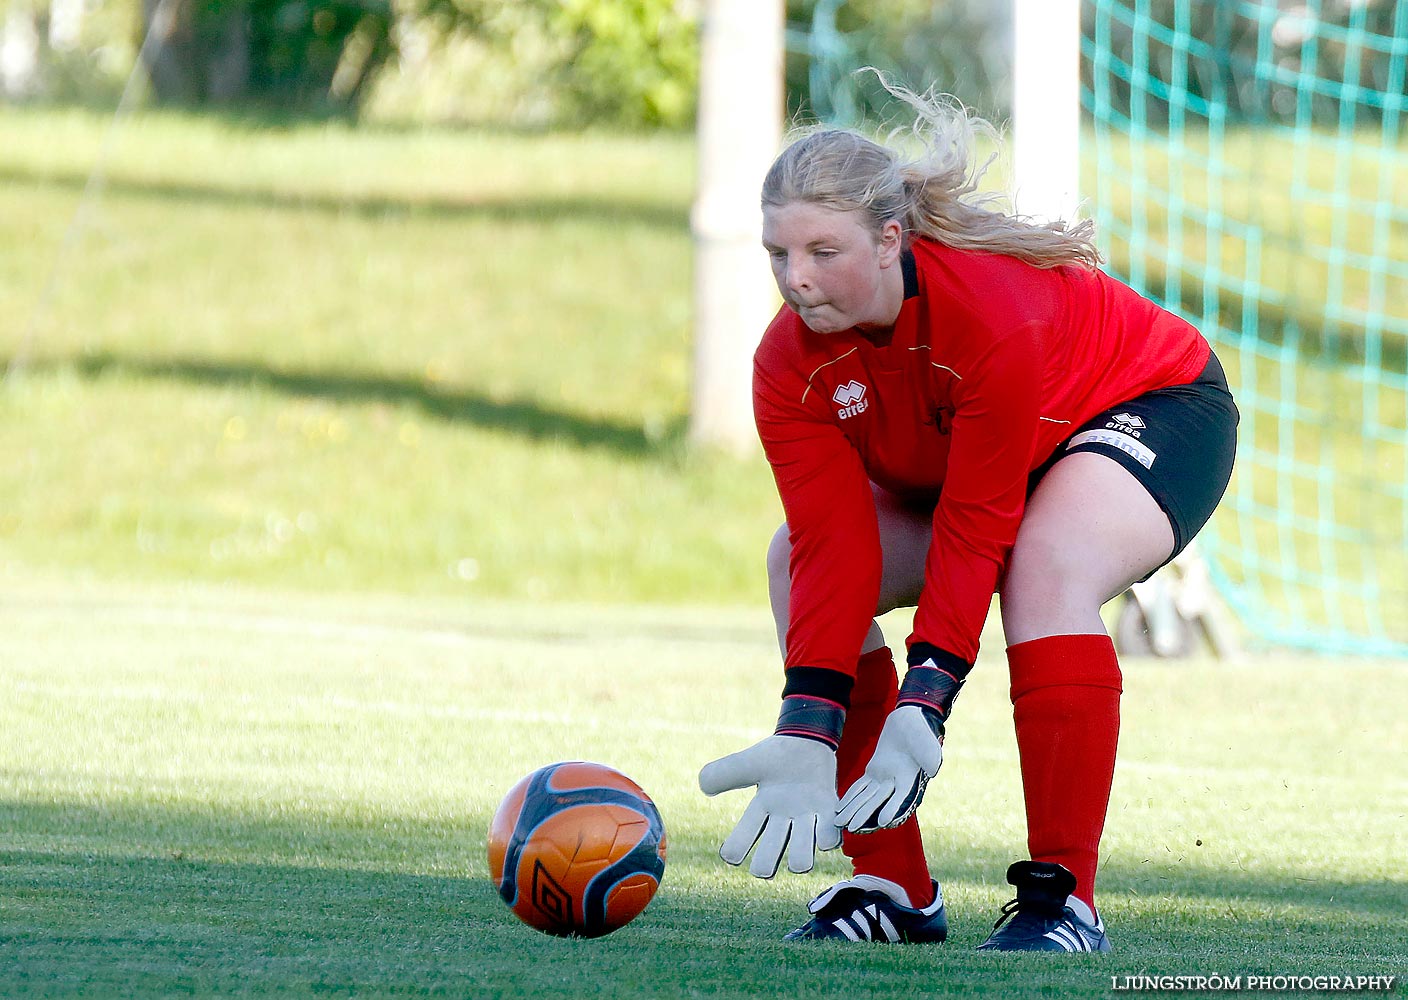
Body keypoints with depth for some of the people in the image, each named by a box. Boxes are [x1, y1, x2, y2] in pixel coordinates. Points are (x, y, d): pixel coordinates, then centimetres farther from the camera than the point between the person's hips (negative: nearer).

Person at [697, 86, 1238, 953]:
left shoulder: (993, 313, -39)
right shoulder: (790, 364, -22)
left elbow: (975, 531, -36)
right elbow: (835, 547, -26)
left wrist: (924, 707, -40)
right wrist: (807, 735, -36)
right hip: (948, 465, 7)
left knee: (1046, 565, -37)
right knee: (798, 560, -12)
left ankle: (1063, 896, -30)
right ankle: (895, 890, -6)